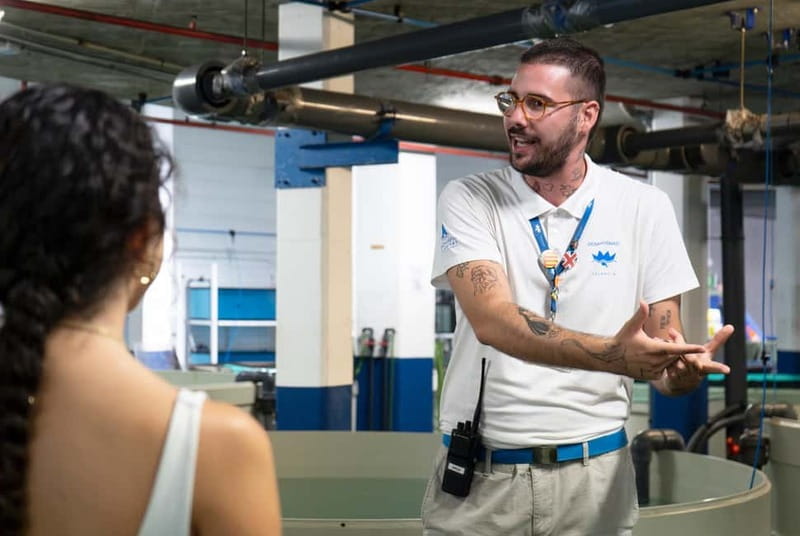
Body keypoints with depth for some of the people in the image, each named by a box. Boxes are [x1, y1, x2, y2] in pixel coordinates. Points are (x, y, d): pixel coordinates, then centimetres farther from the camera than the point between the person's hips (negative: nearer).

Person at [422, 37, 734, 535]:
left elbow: (663, 345, 1)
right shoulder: (468, 200, -4)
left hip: (595, 476, 1)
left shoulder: (644, 207, 0)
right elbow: (492, 321, -19)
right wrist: (613, 355, -33)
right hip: (480, 478, -1)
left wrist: (683, 371, -23)